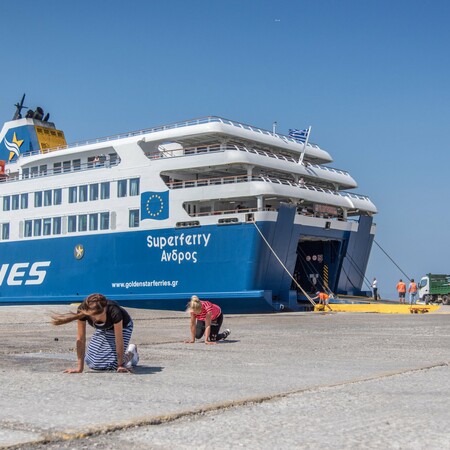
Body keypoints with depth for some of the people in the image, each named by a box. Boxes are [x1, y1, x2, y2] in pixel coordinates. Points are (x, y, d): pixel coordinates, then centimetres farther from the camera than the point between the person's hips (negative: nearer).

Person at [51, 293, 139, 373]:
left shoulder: (114, 311, -43)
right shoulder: (82, 311, -35)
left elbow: (119, 340, -34)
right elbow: (80, 339, -29)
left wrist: (120, 366, -27)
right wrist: (80, 368, -27)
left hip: (122, 326, -4)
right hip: (102, 329, 4)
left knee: (112, 364, -16)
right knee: (93, 363, -3)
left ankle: (131, 352, 15)